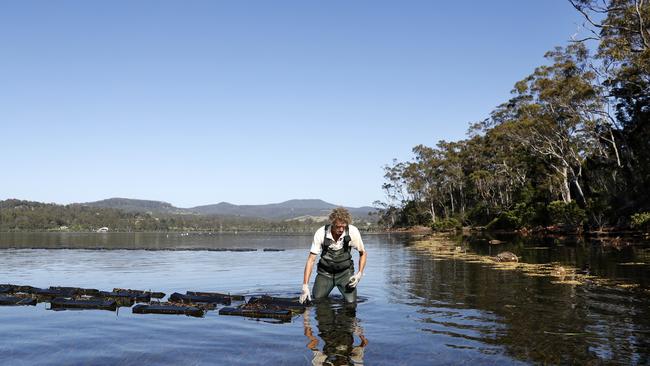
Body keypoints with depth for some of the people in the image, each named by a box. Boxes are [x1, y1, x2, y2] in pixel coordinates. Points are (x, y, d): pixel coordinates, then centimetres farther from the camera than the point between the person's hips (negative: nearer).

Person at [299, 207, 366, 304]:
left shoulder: (353, 231, -20)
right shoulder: (321, 233, -21)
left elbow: (363, 253, -4)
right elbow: (311, 259, -17)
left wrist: (359, 274, -18)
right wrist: (305, 286, -24)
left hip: (345, 271, 0)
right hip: (325, 272, 0)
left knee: (351, 302, -15)